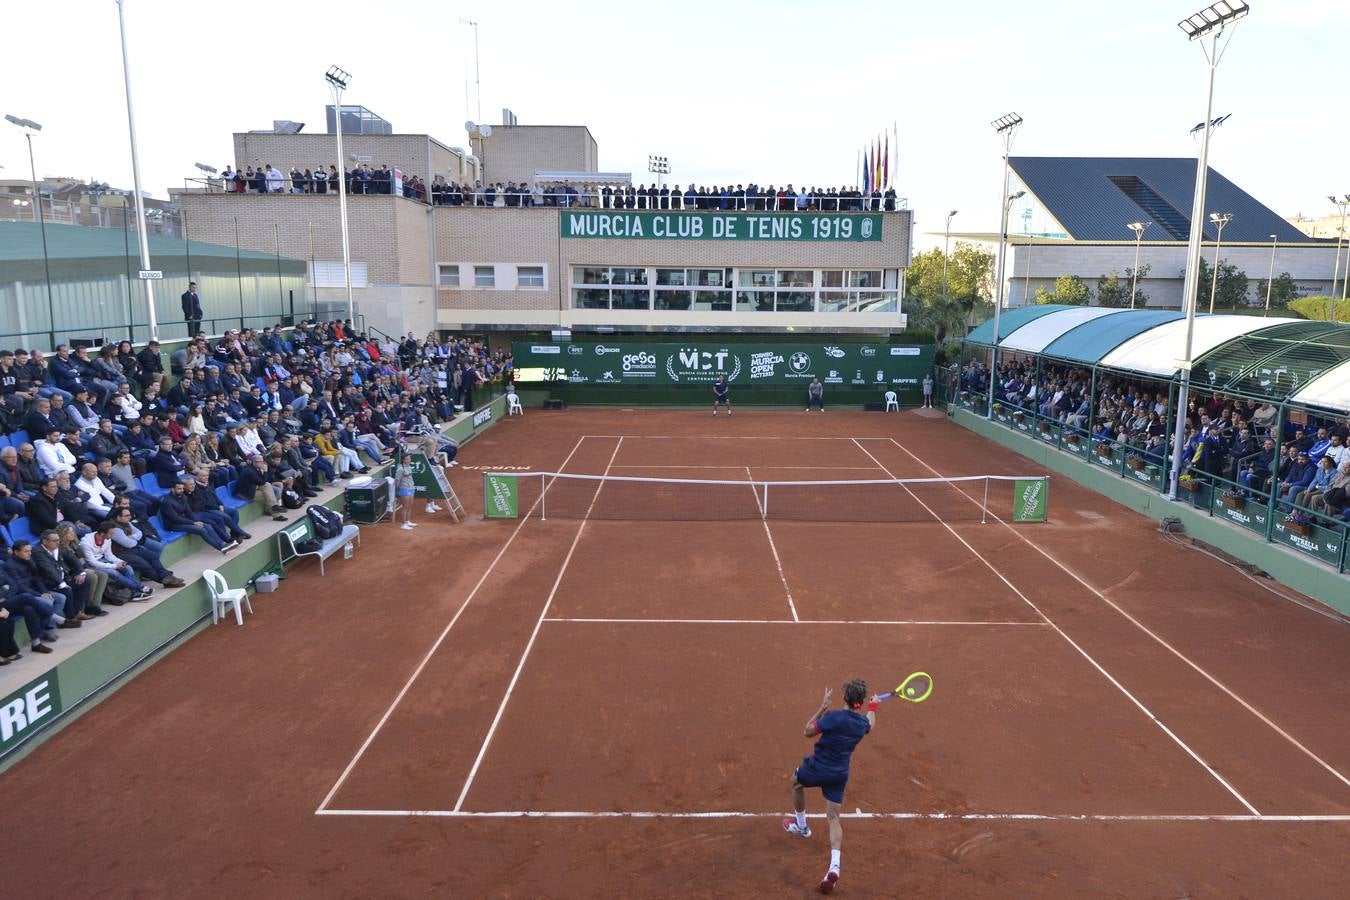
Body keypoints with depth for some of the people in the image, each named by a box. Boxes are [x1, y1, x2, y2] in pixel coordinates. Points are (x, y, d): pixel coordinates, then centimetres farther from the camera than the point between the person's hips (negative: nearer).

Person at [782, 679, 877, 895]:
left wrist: (822, 708, -11)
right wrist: (873, 707, 40)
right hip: (840, 774, 4)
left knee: (796, 781, 29)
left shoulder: (833, 717, -25)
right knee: (833, 818, 12)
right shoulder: (863, 723, -6)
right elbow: (870, 725, 22)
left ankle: (801, 825, 44)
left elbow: (808, 732, -13)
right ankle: (834, 866, -8)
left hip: (818, 768, -4)